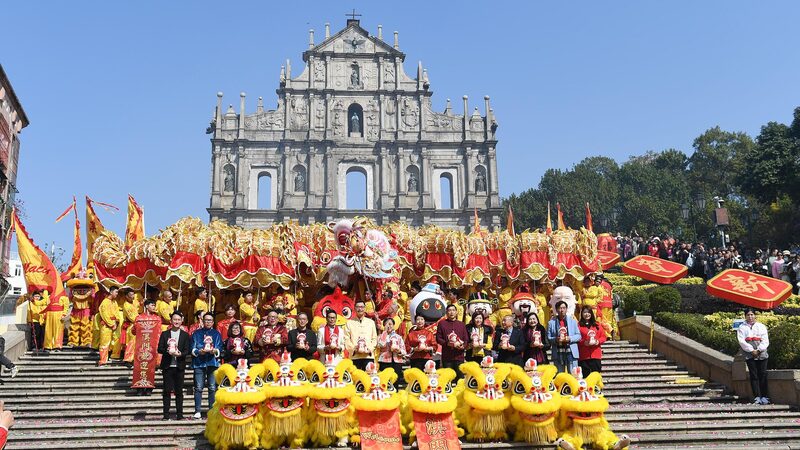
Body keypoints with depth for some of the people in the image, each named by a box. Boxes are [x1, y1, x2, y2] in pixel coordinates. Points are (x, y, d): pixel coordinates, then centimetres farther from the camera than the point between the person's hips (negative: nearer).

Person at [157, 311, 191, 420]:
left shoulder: (185, 335, 8)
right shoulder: (164, 334, 8)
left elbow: (187, 350, 2)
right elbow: (160, 349, 3)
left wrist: (180, 354, -18)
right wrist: (167, 351, -17)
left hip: (179, 366, 0)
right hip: (167, 366, 0)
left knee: (179, 391, 3)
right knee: (167, 391, 1)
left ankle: (179, 414, 8)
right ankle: (166, 414, 6)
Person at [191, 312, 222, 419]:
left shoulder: (217, 334, 15)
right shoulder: (197, 333, 15)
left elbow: (220, 349, 6)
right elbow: (192, 349, 7)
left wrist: (215, 351, -14)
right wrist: (199, 351, -13)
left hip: (213, 363, 0)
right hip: (199, 363, 0)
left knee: (213, 388, -2)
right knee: (198, 388, -4)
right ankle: (197, 411, 0)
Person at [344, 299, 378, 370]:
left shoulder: (371, 322, 15)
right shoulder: (349, 323, 11)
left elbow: (374, 338, 11)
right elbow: (346, 339, 4)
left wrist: (370, 349, -5)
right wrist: (354, 348, -11)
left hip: (368, 356, 1)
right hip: (354, 356, -1)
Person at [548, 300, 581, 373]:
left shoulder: (572, 321, 11)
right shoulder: (551, 322, 7)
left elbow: (578, 336, 8)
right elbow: (548, 337, 3)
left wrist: (570, 338, -10)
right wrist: (555, 339, -17)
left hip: (571, 352, 0)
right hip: (558, 353, 0)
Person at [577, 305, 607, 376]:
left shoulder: (597, 325, 14)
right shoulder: (579, 325, 1)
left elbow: (603, 336, 11)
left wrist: (597, 341, -7)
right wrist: (584, 342, -18)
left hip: (596, 355, 3)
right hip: (584, 356, -3)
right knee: (585, 376, -3)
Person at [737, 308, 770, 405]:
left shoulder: (761, 326, 13)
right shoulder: (742, 328, 8)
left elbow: (765, 340, 4)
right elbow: (741, 341, -3)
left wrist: (759, 350, -10)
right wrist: (751, 350, -12)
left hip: (761, 354, 1)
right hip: (750, 355, -1)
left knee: (763, 375, -2)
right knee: (754, 376, -3)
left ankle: (765, 397, 1)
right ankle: (757, 397, -4)